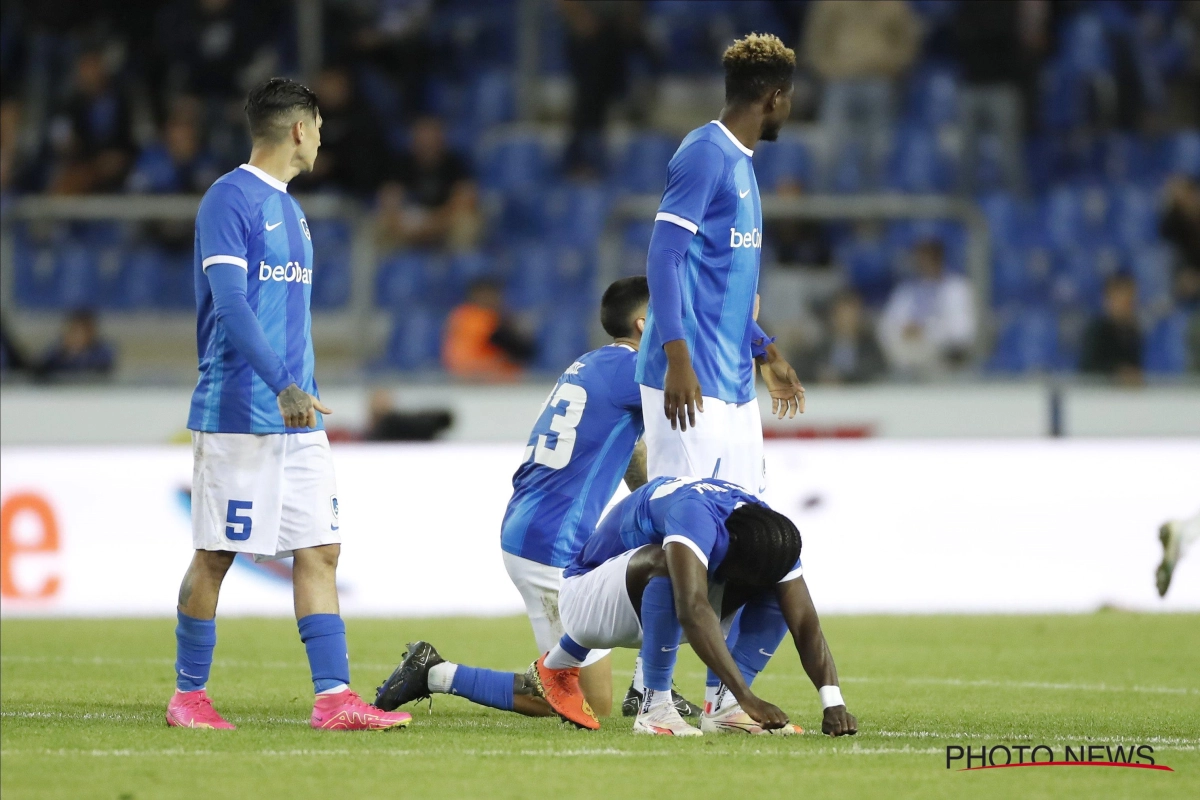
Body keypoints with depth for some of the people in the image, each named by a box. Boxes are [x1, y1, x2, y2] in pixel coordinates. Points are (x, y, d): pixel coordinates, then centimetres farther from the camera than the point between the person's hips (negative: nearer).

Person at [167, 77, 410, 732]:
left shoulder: (288, 209, 18)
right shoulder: (229, 199, -9)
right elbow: (229, 306, -18)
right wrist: (283, 385, -27)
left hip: (298, 415, 8)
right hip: (237, 413, -8)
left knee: (319, 550, 1)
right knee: (214, 555, -1)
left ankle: (333, 696, -3)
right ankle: (188, 695, 9)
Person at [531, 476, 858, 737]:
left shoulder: (769, 537, -15)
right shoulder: (696, 515, -37)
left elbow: (806, 626, -20)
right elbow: (693, 611, -49)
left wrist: (833, 704, -35)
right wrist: (748, 697, -54)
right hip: (590, 598, -7)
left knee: (775, 591, -11)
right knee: (668, 563, -38)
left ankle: (721, 706, -16)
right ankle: (655, 707, -30)